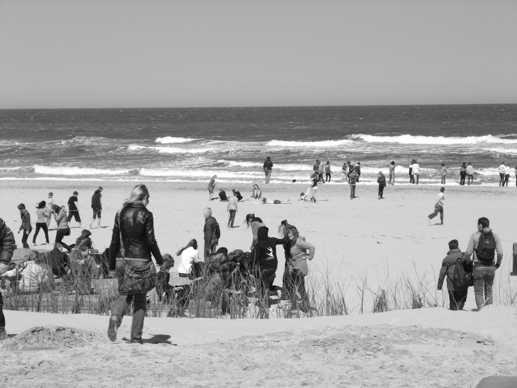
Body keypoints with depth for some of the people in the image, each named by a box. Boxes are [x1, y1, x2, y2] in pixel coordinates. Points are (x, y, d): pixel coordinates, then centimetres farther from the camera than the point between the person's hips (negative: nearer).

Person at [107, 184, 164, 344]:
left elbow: (114, 241, 7)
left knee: (124, 294, 13)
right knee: (140, 299, 7)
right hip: (140, 261, -3)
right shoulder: (146, 215, -7)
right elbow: (151, 241, -8)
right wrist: (160, 261, 4)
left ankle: (115, 316, -19)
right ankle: (136, 337, 6)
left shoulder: (120, 214, 5)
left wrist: (112, 266, 12)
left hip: (122, 260, 3)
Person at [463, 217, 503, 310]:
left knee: (478, 291, 6)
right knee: (489, 290, 16)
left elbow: (468, 252, -8)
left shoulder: (475, 236, -7)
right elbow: (500, 253, -3)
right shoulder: (495, 236, 1)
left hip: (479, 267, -3)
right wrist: (498, 263, 13)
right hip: (491, 267, 3)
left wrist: (466, 261, 11)